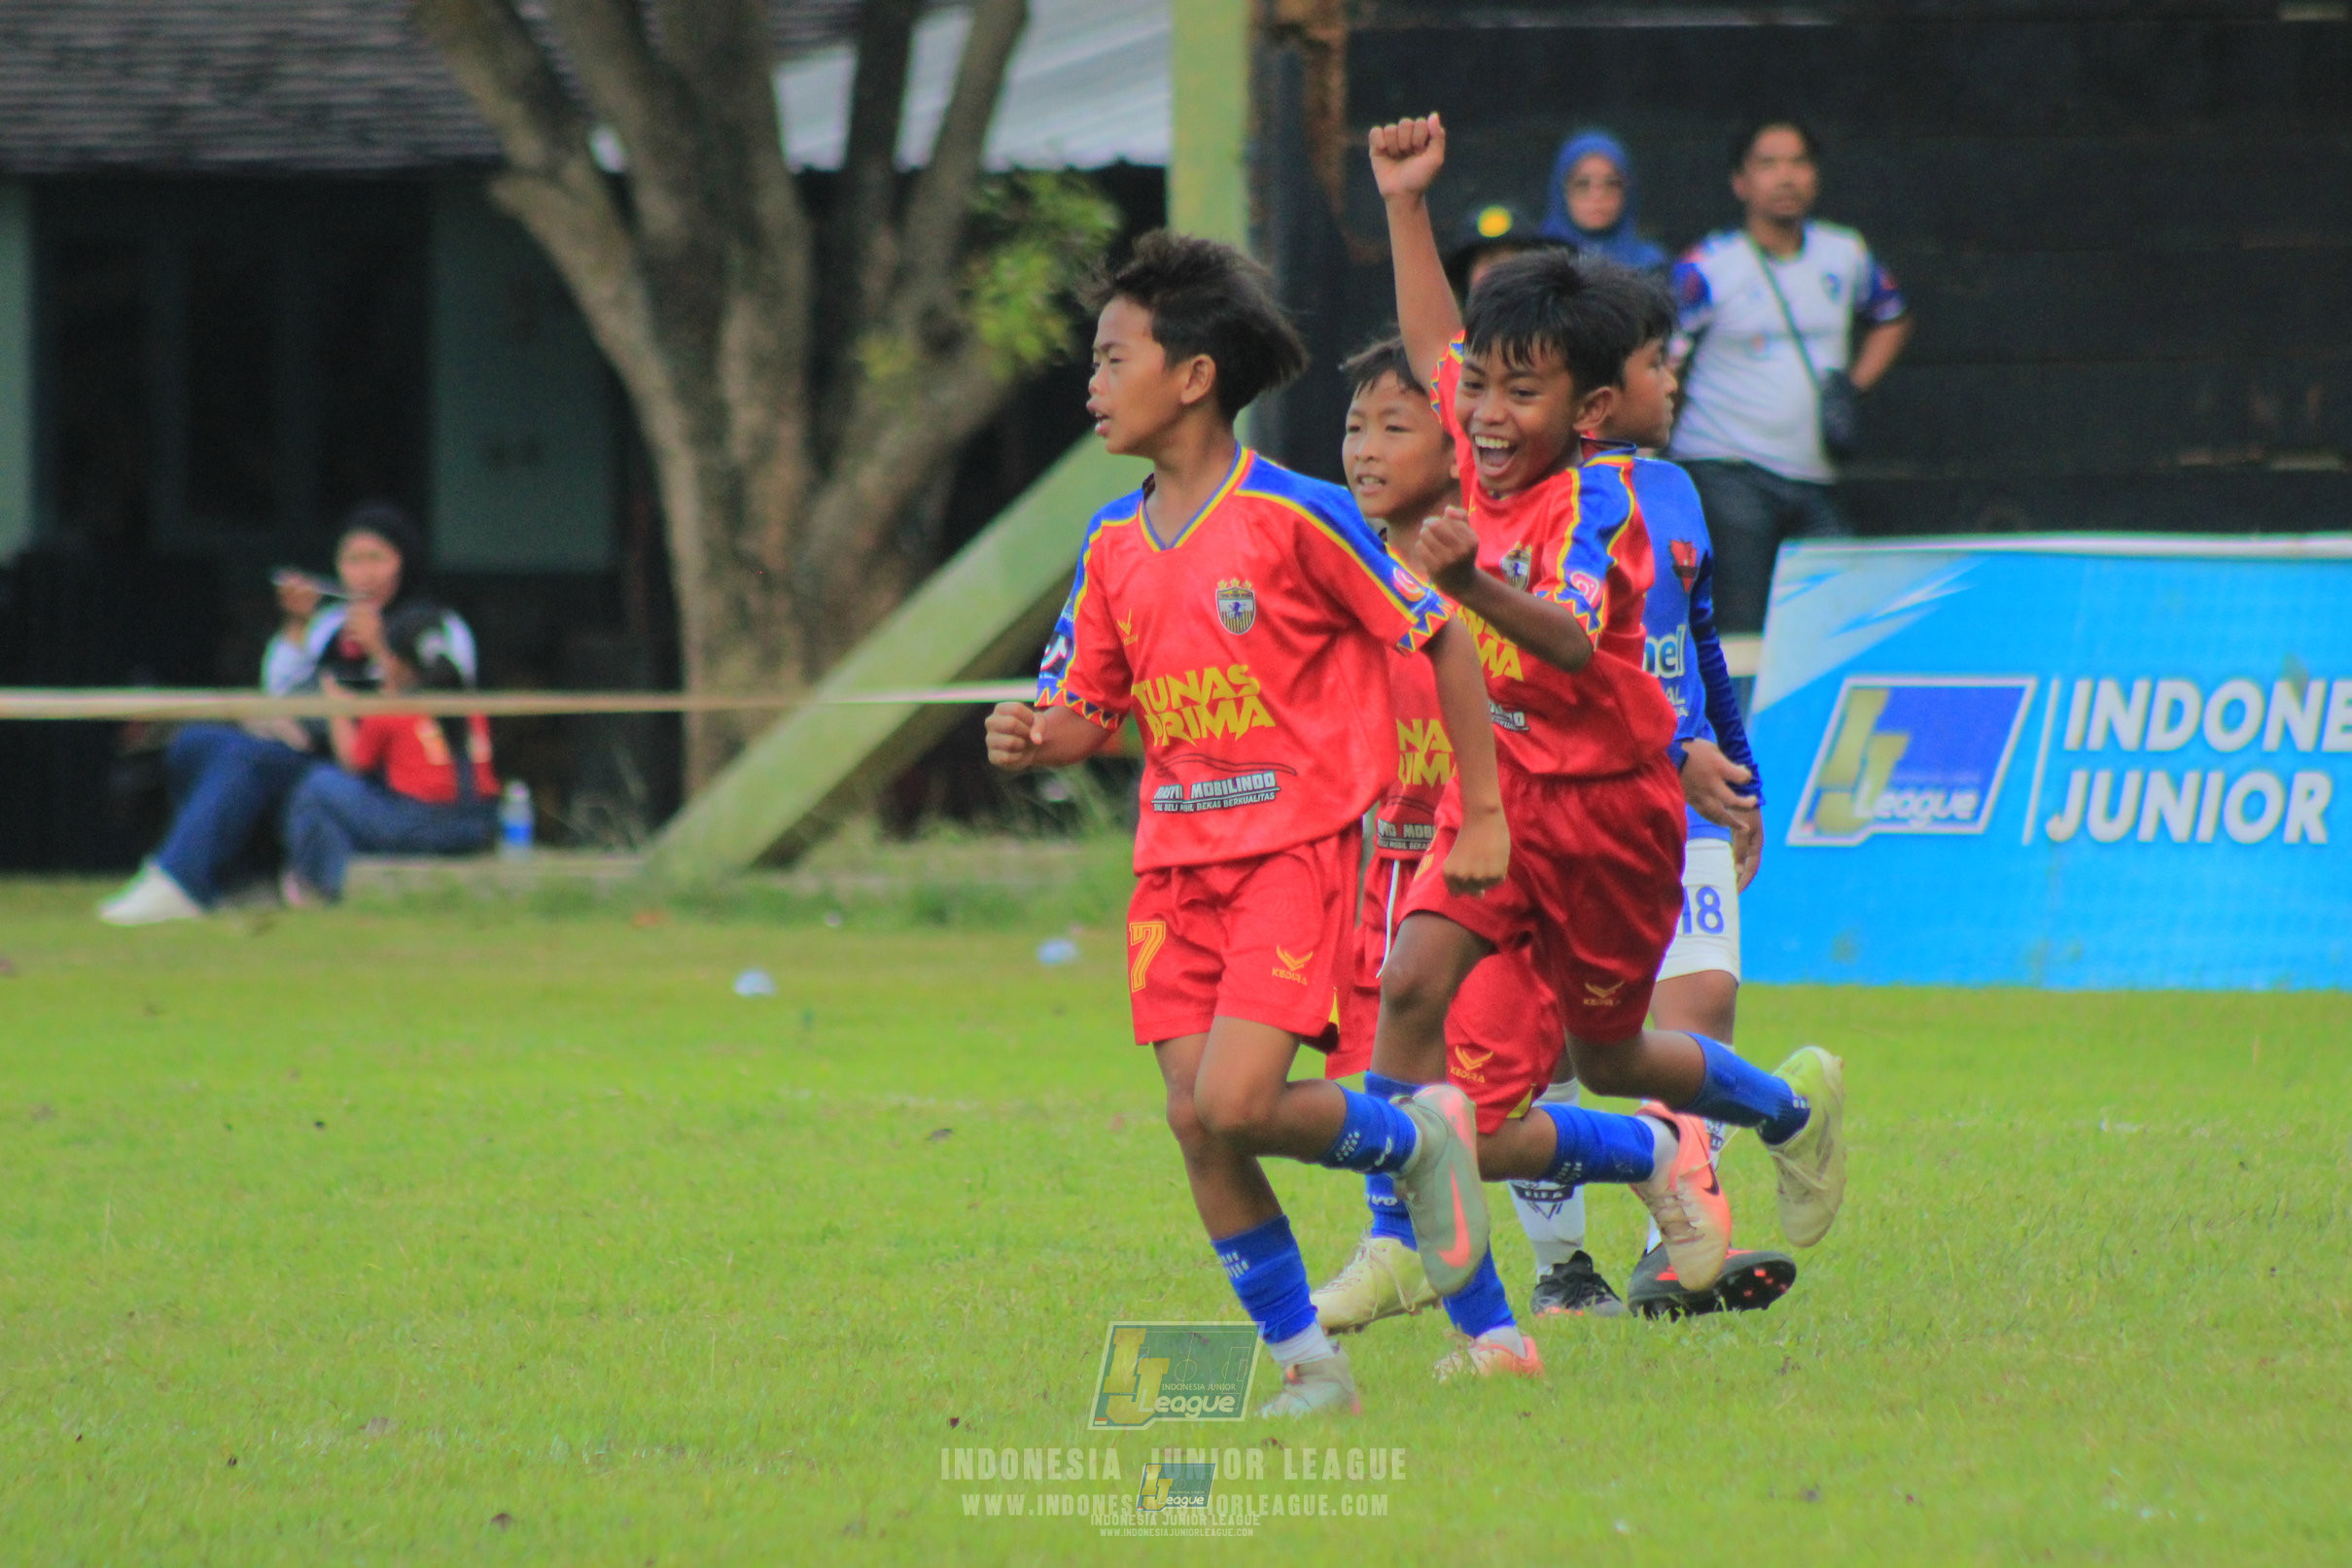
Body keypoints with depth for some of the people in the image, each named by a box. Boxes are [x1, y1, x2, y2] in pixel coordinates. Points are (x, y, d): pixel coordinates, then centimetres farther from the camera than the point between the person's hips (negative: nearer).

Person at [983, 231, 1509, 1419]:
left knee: (1235, 1105, -20)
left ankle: (1418, 1141, 10)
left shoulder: (1293, 518, -10)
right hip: (1175, 862, 6)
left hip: (1295, 844, -6)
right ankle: (1306, 1365, 9)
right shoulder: (1115, 544, 7)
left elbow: (1440, 640, -4)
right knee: (1197, 1122, -3)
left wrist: (1483, 817, -3)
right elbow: (1089, 706, 14)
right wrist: (1034, 741, -10)